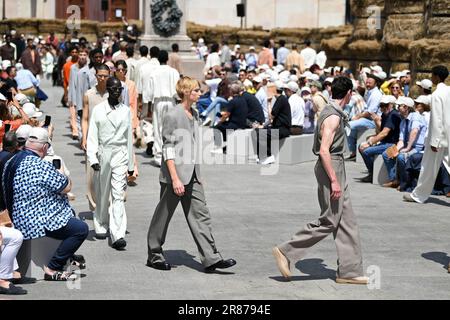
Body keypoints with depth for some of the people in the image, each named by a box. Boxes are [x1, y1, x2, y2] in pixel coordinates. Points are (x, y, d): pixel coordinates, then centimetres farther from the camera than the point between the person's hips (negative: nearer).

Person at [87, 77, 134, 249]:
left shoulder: (126, 110, 9)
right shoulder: (98, 110, 4)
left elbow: (129, 137, 13)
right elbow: (92, 136, 2)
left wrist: (131, 163, 14)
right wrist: (92, 158, -9)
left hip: (120, 154, 0)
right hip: (103, 153, 0)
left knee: (118, 196, -11)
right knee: (102, 194, 11)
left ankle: (118, 236, -18)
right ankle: (101, 227, 31)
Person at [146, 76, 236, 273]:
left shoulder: (194, 115, 13)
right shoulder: (173, 115, -12)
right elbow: (168, 149, -15)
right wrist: (175, 178, -20)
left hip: (192, 176, 8)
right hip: (174, 175, -8)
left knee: (200, 215, 1)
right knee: (163, 216, 5)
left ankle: (211, 259, -3)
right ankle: (155, 255, 18)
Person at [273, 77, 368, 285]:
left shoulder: (334, 113, 13)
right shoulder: (333, 117, -17)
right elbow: (324, 150, -23)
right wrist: (334, 180, -24)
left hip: (336, 169, 10)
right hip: (331, 168, -10)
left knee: (346, 222, 9)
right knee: (329, 222, -6)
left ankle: (349, 271, 11)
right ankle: (286, 252, 1)